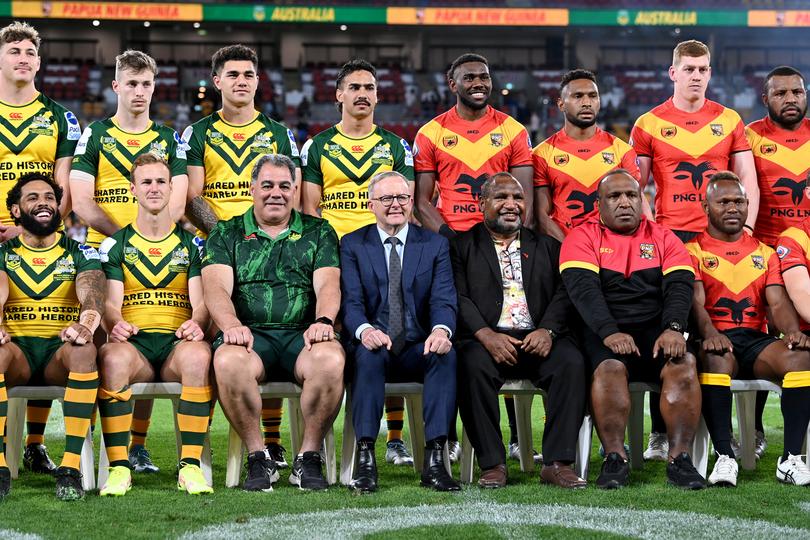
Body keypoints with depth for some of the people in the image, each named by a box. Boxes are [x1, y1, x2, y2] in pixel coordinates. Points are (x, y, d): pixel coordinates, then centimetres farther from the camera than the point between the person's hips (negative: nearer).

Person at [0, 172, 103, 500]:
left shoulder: (80, 253, 13)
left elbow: (91, 292, -7)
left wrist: (86, 323, -32)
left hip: (60, 350, 0)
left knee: (84, 350, -36)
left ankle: (71, 466, -37)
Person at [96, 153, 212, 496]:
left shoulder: (191, 243, 16)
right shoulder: (115, 244, 16)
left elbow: (201, 301, 5)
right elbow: (111, 303, 5)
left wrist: (196, 323, -20)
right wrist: (115, 324, -20)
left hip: (178, 343, 0)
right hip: (134, 342, 0)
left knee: (198, 354, -37)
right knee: (113, 356, -37)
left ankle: (190, 465, -33)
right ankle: (118, 467, -33)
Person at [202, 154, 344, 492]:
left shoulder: (319, 232, 18)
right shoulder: (226, 234, 16)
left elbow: (328, 284, 3)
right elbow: (216, 287, 0)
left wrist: (323, 321, -20)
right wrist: (232, 325, -22)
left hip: (302, 336, 0)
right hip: (250, 335, 0)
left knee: (330, 359, -35)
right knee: (228, 362, -36)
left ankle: (309, 457, -16)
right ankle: (258, 457, -17)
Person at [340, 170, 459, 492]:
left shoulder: (435, 245, 12)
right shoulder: (352, 245, 9)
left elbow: (443, 299, -1)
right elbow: (351, 301, -4)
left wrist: (441, 330, -26)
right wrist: (365, 330, -28)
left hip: (420, 349, 1)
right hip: (374, 346, -1)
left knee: (446, 355, -31)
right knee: (368, 354, -35)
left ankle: (434, 459, -34)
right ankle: (365, 460, -37)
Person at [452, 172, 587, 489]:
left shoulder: (547, 246, 22)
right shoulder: (462, 246, 13)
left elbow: (563, 293, 8)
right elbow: (459, 298, -1)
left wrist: (548, 330, -12)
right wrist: (486, 335, -17)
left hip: (538, 340, 2)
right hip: (487, 340, -2)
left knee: (571, 362, -28)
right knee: (473, 365, -35)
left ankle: (557, 462, -24)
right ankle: (492, 463, -26)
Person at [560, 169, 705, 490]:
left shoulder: (663, 238, 17)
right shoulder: (583, 238, 9)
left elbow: (679, 286, 2)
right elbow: (583, 288, -7)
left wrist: (673, 328, -18)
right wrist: (609, 332, -24)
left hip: (656, 328, 2)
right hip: (604, 329, -2)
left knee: (683, 364, -29)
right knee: (609, 367, -35)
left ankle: (679, 458, -26)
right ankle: (615, 459, -29)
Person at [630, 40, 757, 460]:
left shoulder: (729, 121, 11)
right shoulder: (649, 124, 6)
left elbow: (748, 181, 10)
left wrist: (745, 227, -3)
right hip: (669, 237, -1)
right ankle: (660, 433, 1)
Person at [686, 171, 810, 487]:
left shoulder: (764, 253, 22)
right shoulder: (693, 251, 10)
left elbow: (778, 303, 9)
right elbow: (696, 303, -5)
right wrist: (710, 333, -27)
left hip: (757, 341, 3)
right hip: (717, 341, -3)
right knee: (716, 357, -40)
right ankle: (724, 458, -37)